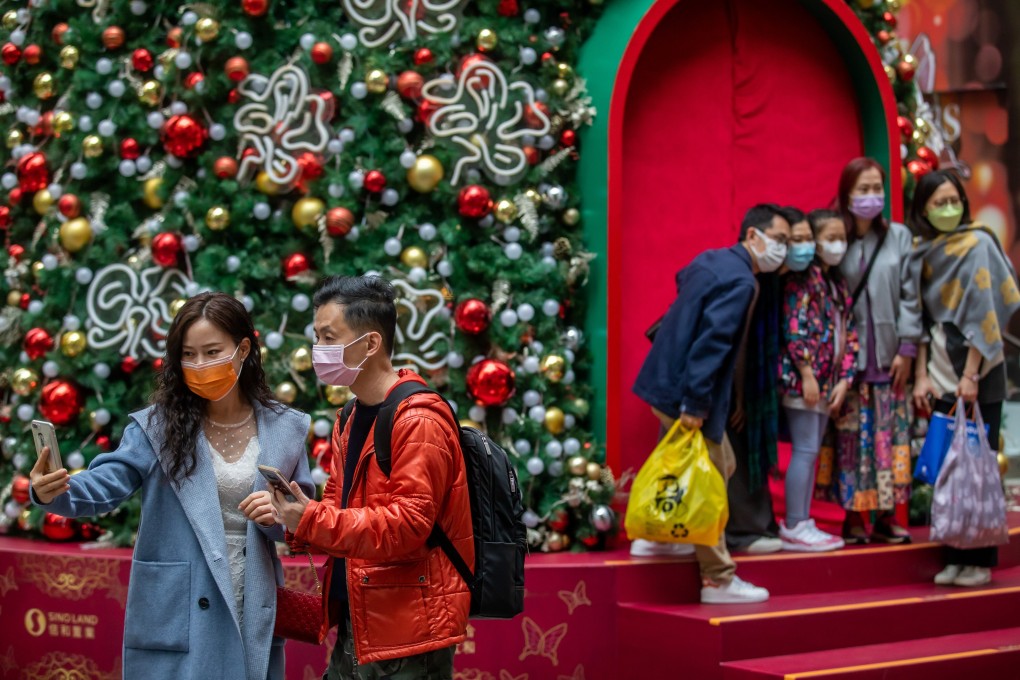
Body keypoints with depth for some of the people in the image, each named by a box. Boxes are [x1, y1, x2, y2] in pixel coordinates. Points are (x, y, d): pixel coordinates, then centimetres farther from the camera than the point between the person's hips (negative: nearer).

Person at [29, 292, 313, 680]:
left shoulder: (285, 429, 3)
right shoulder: (158, 425, -2)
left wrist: (280, 517, -12)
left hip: (252, 618, 2)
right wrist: (55, 492, -33)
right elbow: (105, 485, -13)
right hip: (175, 619, -2)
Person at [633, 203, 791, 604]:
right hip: (685, 395, -10)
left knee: (721, 465, 20)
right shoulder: (740, 281, -18)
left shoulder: (711, 260, 11)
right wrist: (696, 404, -25)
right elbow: (712, 341, -25)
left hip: (667, 383, 10)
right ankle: (719, 581, 7)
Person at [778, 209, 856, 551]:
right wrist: (807, 375, -19)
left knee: (811, 452, 11)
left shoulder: (839, 284, 17)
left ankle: (802, 524, 17)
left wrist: (844, 380, 4)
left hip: (827, 381, 8)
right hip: (803, 378, -8)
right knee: (805, 450, -7)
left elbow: (848, 335, 15)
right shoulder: (803, 277, -8)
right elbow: (794, 328, -16)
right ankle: (794, 527, -1)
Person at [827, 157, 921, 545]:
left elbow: (909, 295, 2)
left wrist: (907, 348, -3)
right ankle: (854, 517, 8)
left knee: (889, 437, 3)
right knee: (851, 439, 0)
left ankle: (886, 516, 11)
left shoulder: (898, 237, 4)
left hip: (888, 357, 1)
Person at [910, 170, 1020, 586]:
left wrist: (970, 375, -16)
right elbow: (923, 319, 10)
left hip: (978, 377, -5)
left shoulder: (977, 244, -7)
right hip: (941, 376, 5)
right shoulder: (924, 254, 9)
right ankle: (955, 557, 13)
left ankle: (980, 562, 7)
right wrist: (923, 375, 2)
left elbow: (983, 312, -13)